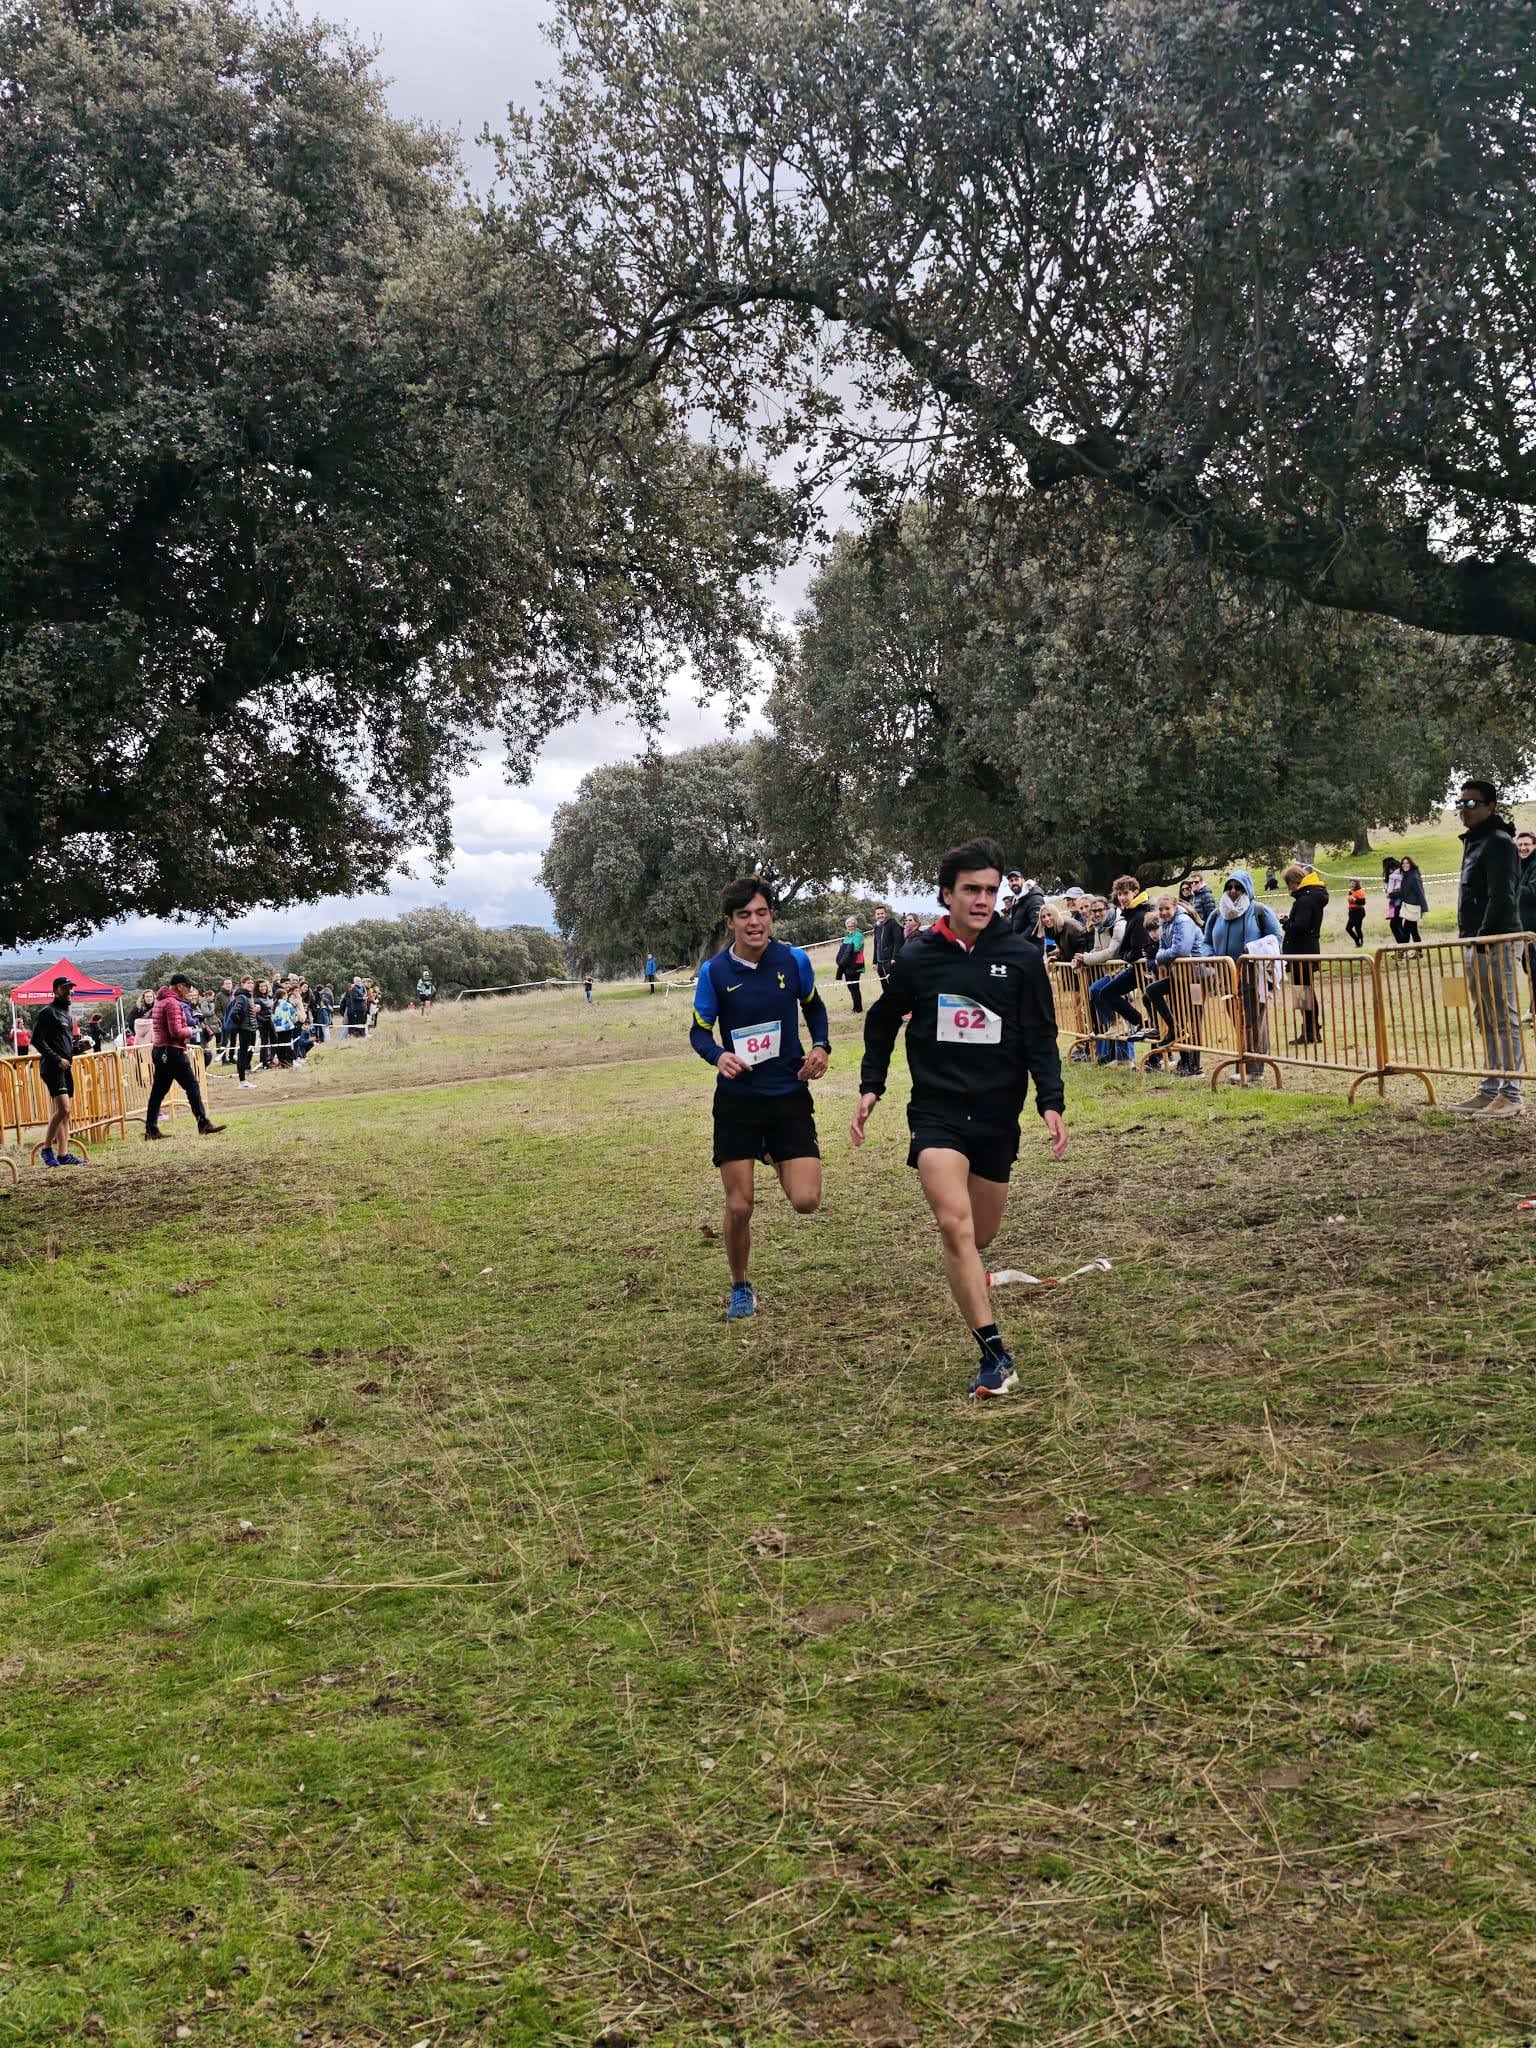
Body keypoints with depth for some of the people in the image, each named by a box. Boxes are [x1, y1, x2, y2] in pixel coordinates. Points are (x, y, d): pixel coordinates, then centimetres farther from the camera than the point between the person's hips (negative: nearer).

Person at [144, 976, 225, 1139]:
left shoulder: (160, 1001, 15)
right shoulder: (172, 1003, -15)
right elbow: (176, 1031, -22)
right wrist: (189, 1031, -4)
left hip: (160, 1051, 10)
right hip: (173, 1052, -10)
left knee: (158, 1091, 9)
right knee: (192, 1086, -3)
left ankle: (151, 1129, 9)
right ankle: (203, 1123, -1)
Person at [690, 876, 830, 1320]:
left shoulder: (795, 960, -6)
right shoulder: (714, 971, -9)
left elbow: (814, 1007, 13)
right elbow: (699, 1031, 1)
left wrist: (821, 1046, -5)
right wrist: (718, 1056, -20)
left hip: (790, 1095, 1)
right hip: (738, 1099, -1)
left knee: (806, 1202, -7)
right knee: (739, 1207, 0)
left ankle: (777, 1159, 28)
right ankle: (741, 1289, 25)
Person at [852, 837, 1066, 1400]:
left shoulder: (1021, 955, -4)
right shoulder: (916, 958, -3)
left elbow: (1041, 1038, -1)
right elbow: (882, 1023, 13)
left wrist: (1051, 1102, -12)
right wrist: (871, 1087, 5)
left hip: (998, 1115, 1)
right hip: (936, 1112, -1)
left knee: (981, 1235, 12)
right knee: (954, 1225, -20)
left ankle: (968, 1285, 50)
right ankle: (994, 1355, -17)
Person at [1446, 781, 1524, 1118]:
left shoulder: (1499, 842, -11)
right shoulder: (1472, 842, 19)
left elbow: (1502, 898, -19)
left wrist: (1481, 940, -22)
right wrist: (1467, 940, 16)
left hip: (1495, 944, -10)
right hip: (1475, 943, 10)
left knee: (1504, 1020, -7)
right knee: (1486, 1022, 13)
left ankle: (1511, 1095, -5)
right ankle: (1491, 1090, 19)